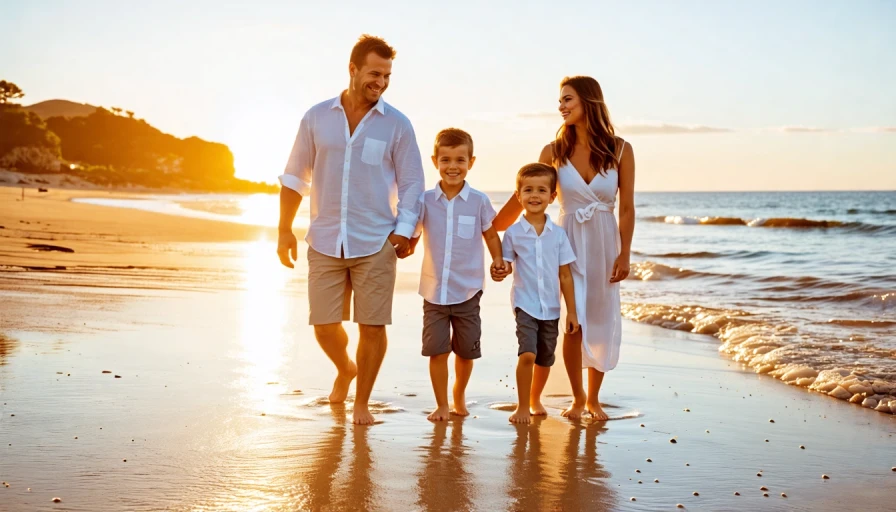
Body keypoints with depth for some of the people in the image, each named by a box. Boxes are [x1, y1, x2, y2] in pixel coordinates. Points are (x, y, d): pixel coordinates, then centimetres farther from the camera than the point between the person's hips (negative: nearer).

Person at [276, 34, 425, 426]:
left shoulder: (397, 125, 0)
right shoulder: (317, 118, 3)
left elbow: (412, 184, 3)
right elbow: (295, 176, 8)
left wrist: (403, 232, -7)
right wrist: (285, 230, 5)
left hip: (375, 244, -1)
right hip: (325, 243, 1)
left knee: (372, 325, 0)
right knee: (324, 324, 5)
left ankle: (361, 403, 17)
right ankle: (345, 370, 37)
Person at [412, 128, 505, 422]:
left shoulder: (479, 201, -4)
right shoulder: (425, 200, -2)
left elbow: (491, 234, 8)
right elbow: (411, 239, 6)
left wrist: (498, 259, -9)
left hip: (468, 291, 0)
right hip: (434, 291, 0)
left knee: (466, 351, 12)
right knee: (437, 350, -2)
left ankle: (459, 396, 36)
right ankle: (441, 404, 14)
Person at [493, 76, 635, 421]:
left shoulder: (620, 150, -4)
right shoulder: (554, 152, -3)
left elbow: (626, 207, -2)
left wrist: (624, 254, -4)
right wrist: (488, 230, -3)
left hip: (605, 243, 1)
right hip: (569, 242, 0)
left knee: (601, 324, 5)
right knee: (574, 324, -6)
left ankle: (593, 398, 22)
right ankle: (577, 397, 13)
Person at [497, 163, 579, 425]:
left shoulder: (558, 234, 0)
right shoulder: (513, 232, -5)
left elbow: (565, 275, 4)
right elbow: (507, 264, 1)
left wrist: (572, 311, 4)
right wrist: (499, 272, -23)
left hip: (551, 307, 3)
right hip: (525, 304, -3)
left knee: (545, 360, 13)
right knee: (527, 354, -19)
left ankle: (535, 399, 37)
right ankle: (522, 406, -4)